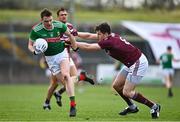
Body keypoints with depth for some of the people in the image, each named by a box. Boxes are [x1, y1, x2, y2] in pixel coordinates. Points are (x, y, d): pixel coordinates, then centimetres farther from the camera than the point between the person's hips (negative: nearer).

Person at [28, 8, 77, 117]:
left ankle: (73, 105, -30)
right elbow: (30, 45, -3)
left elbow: (69, 35, 6)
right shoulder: (36, 30, -16)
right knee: (63, 81, -5)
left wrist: (75, 47, 12)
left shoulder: (59, 25, -14)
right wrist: (35, 51, -24)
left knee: (65, 75, -25)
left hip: (62, 53, -2)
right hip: (50, 58, 2)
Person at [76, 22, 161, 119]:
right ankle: (132, 107, 26)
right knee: (116, 85, 11)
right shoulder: (110, 36, 2)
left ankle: (154, 106, 2)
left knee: (127, 92, -9)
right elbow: (89, 36, 10)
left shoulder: (109, 42, -24)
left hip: (138, 63, -10)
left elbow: (88, 47, -23)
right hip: (131, 63, 10)